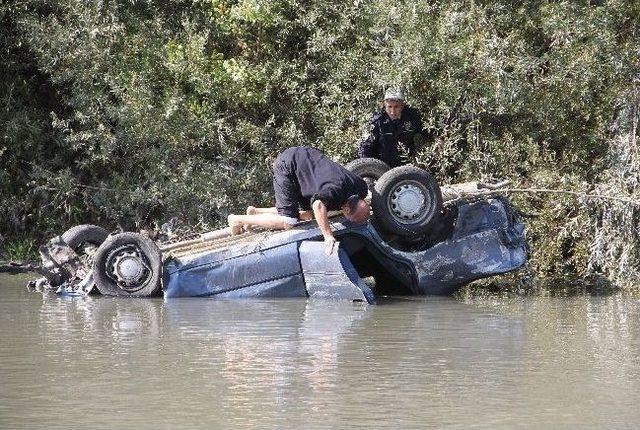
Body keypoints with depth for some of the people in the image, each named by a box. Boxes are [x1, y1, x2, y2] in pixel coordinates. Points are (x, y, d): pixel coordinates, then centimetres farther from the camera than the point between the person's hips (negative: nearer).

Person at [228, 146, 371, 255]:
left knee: (309, 214, 13)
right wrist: (328, 237, -53)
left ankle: (256, 212, 24)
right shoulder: (335, 191, -37)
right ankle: (238, 220, 4)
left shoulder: (361, 187, -12)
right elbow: (318, 204, -57)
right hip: (286, 167, -9)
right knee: (288, 222, -13)